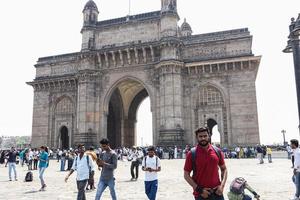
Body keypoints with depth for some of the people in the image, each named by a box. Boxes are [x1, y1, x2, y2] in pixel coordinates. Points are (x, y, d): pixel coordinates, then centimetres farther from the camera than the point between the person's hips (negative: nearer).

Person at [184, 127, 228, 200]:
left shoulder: (217, 151, 1)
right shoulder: (192, 154, -7)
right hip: (201, 194, -2)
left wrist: (222, 185, -3)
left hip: (217, 192, 2)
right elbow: (186, 175, -5)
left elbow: (224, 169, 11)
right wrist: (199, 189, -12)